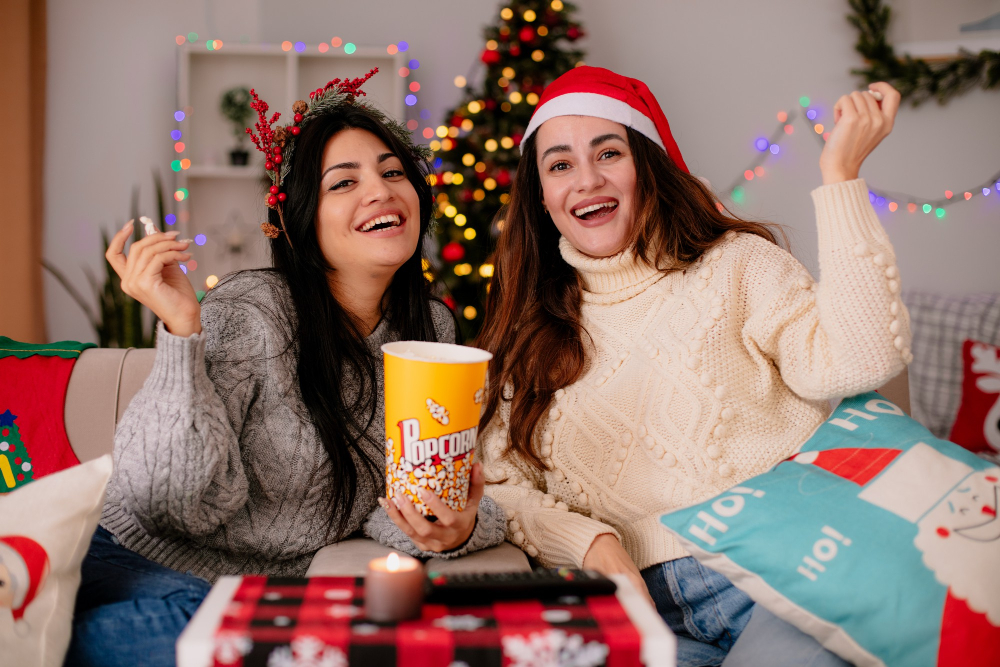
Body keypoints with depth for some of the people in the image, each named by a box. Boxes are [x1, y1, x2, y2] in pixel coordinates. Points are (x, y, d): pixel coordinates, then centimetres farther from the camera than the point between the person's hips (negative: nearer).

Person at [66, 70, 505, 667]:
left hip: (279, 586, 7)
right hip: (146, 567, -6)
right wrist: (180, 331, -30)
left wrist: (454, 529, -22)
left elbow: (385, 495, 0)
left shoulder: (433, 328, 1)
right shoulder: (249, 314, -17)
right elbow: (185, 506, -20)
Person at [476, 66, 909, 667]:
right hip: (642, 598, 3)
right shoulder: (530, 332, 18)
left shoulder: (735, 265, 8)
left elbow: (856, 362, -9)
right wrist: (587, 541, -8)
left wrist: (840, 175, -8)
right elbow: (499, 483, 11)